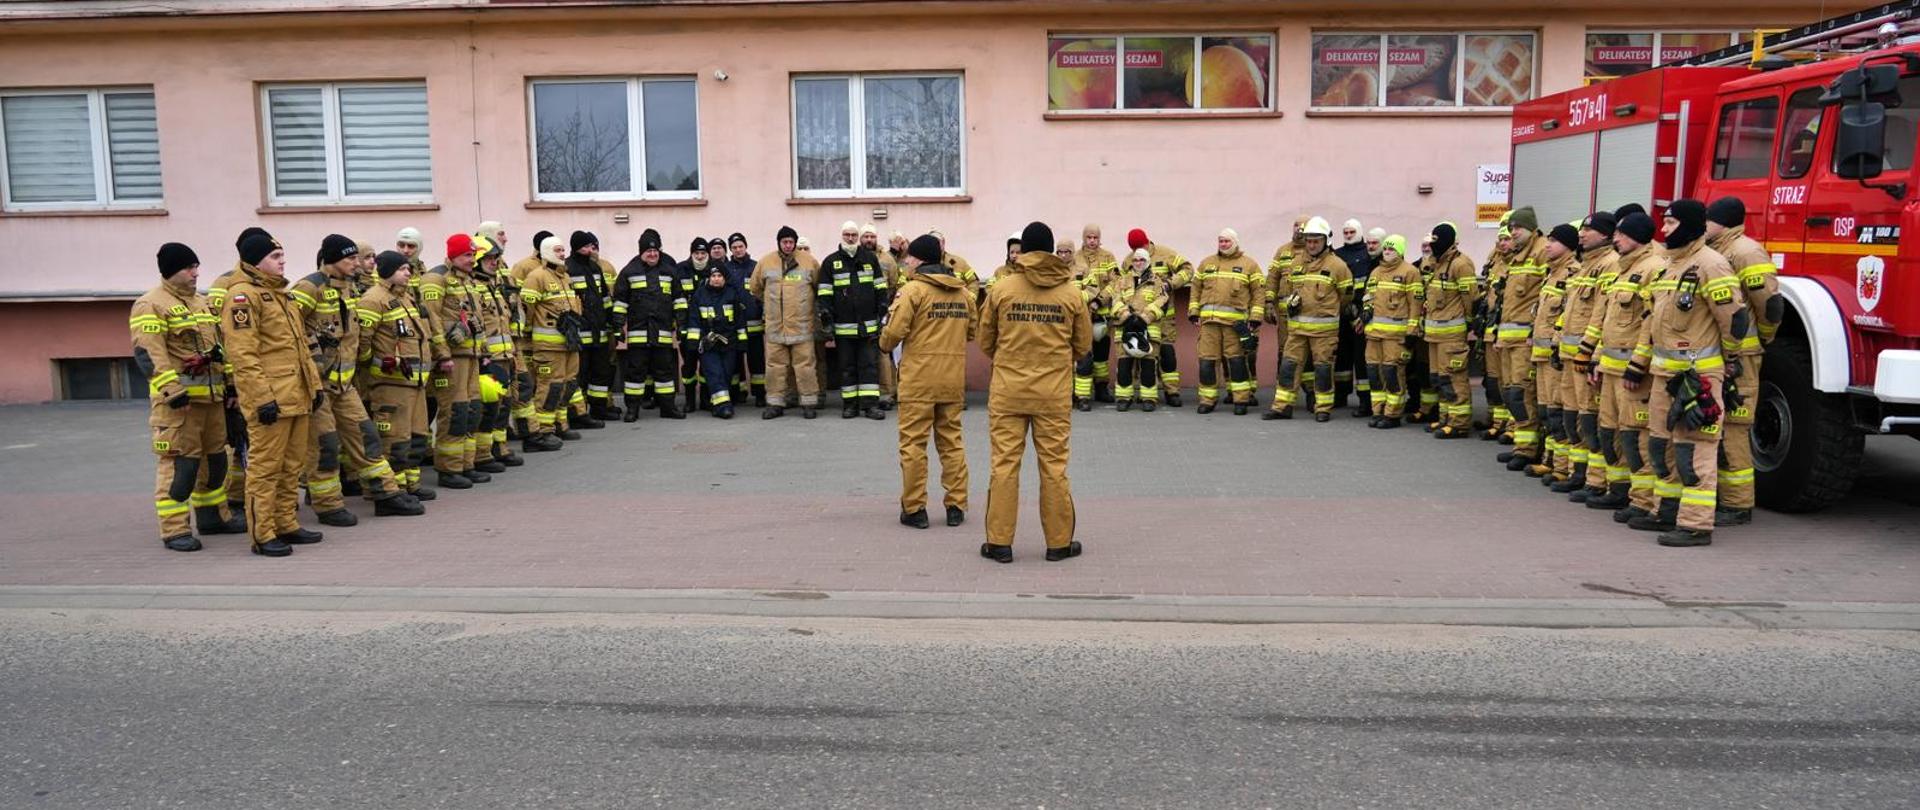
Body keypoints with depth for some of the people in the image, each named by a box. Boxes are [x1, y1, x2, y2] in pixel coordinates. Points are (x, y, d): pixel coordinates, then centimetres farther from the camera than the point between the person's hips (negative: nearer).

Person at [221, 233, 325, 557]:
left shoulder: (279, 293, 20)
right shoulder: (242, 295, -10)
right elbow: (242, 354, -17)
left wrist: (314, 383, 18)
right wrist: (262, 397, -21)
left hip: (296, 396, 9)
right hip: (270, 398, -9)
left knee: (292, 466, 14)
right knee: (266, 467, -4)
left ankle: (286, 524, 23)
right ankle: (262, 535, 1)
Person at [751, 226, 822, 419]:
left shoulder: (809, 261, 2)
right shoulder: (765, 262, 5)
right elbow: (755, 289, 17)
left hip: (802, 324, -1)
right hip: (775, 325, 1)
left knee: (804, 364, 0)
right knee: (775, 365, 5)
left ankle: (809, 402, 8)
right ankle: (775, 403, 13)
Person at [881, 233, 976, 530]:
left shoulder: (913, 289, -10)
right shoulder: (962, 291, 9)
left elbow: (894, 332, -14)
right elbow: (972, 331, 14)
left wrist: (885, 344, 7)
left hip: (918, 378, -5)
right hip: (953, 379, 5)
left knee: (913, 443, 3)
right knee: (952, 441, 13)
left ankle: (914, 508, 7)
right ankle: (956, 506, 15)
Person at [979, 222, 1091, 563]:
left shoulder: (1002, 289, -2)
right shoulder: (1071, 293, -1)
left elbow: (986, 342, 7)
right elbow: (1083, 345, 8)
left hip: (1008, 391, 0)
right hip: (1055, 394, 0)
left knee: (1004, 464, 5)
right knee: (1054, 466, 7)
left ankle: (999, 542, 9)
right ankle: (1059, 542, 15)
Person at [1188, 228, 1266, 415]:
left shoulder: (1249, 264, 7)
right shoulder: (1206, 263, 17)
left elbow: (1259, 292, 3)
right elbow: (1196, 289, 17)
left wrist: (1255, 318, -5)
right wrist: (1193, 312, 7)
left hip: (1235, 320, -3)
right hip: (1209, 320, 3)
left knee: (1236, 360, -4)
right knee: (1207, 360, 2)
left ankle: (1241, 400, 4)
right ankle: (1207, 400, 11)